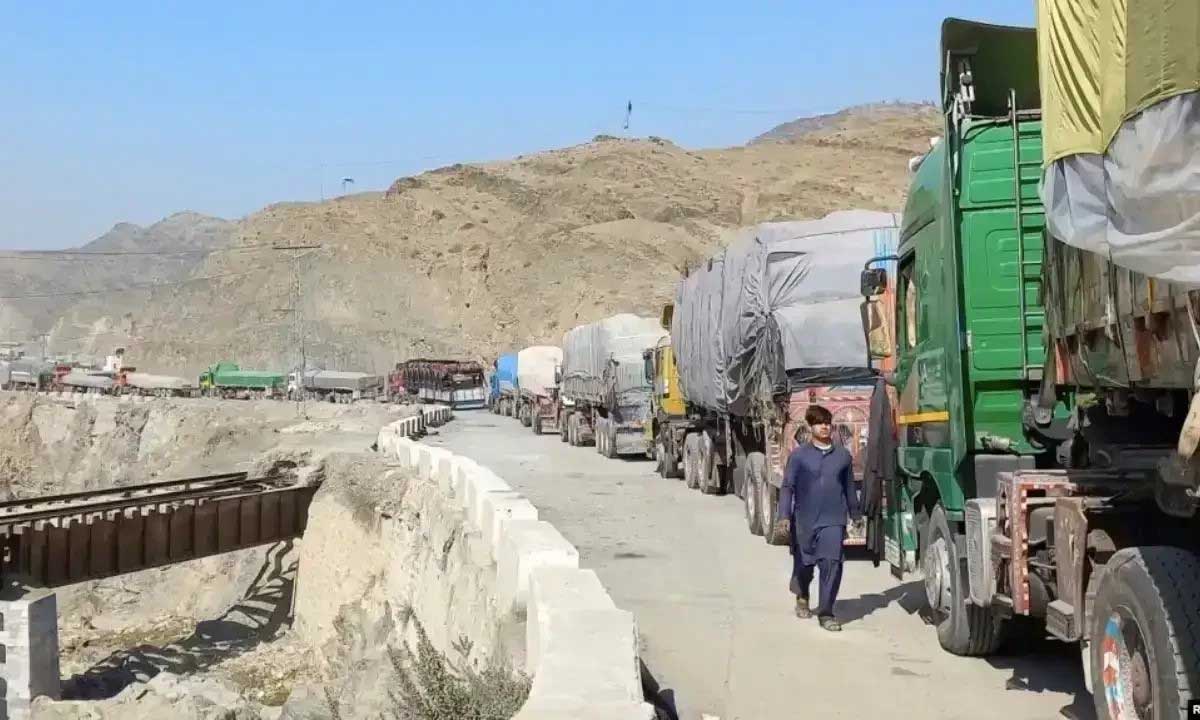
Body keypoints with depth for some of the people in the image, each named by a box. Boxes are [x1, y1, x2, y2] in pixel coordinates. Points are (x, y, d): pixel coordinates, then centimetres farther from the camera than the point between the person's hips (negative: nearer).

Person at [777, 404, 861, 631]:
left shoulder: (843, 455, 7)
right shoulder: (799, 455, -1)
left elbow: (849, 487, 14)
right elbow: (787, 486, -3)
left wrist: (855, 516, 18)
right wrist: (784, 517, -12)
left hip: (833, 520, 1)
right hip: (804, 521, -1)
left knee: (832, 564, -11)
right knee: (804, 564, 13)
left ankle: (826, 613, -4)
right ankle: (802, 598, 42)